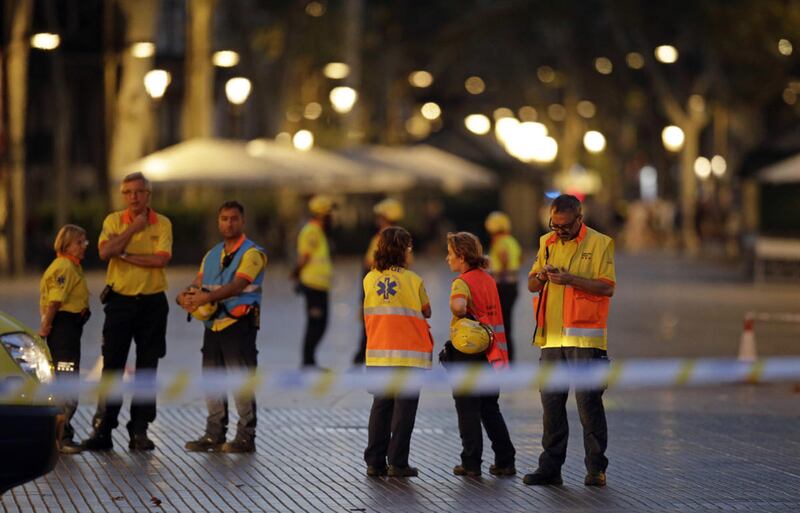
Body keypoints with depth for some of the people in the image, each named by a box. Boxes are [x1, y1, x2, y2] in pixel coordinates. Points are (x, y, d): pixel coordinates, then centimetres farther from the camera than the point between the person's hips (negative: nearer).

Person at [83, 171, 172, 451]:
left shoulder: (162, 224, 0)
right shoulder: (114, 221, 3)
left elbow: (161, 259, -15)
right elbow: (105, 252, -14)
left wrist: (124, 255, -13)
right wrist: (133, 229, -13)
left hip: (152, 302, 0)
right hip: (119, 300, 0)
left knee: (147, 368, 4)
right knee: (112, 366, -1)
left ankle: (139, 430, 10)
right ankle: (102, 429, 3)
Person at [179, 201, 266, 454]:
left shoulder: (252, 253, -6)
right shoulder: (212, 255, 17)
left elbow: (237, 285, -19)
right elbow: (198, 283, 9)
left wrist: (206, 297, -31)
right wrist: (186, 296, -15)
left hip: (239, 324, -7)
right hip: (213, 325, 7)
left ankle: (245, 437, 1)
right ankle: (214, 435, 17)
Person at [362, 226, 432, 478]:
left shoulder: (369, 279, 3)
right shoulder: (413, 280, -5)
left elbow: (370, 312, 11)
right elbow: (427, 312, 5)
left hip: (378, 354, 4)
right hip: (409, 353, -4)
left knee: (380, 406, 11)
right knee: (404, 408, 1)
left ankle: (375, 462, 10)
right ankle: (398, 463, -1)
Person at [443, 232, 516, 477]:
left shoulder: (462, 282, -13)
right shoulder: (489, 280, 10)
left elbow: (457, 305, -33)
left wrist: (463, 316, -15)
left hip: (468, 353, -7)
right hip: (491, 352, 7)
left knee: (468, 410, 1)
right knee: (490, 409, 14)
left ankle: (471, 463, 3)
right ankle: (505, 461, 13)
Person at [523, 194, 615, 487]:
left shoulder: (601, 243, -2)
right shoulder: (546, 243, 15)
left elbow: (607, 287, -10)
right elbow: (531, 285, 17)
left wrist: (571, 279, -19)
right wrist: (541, 276, -6)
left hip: (585, 337, -5)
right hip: (551, 337, 5)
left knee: (588, 401, -5)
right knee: (551, 402, 6)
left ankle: (596, 468, 3)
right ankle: (550, 467, 11)